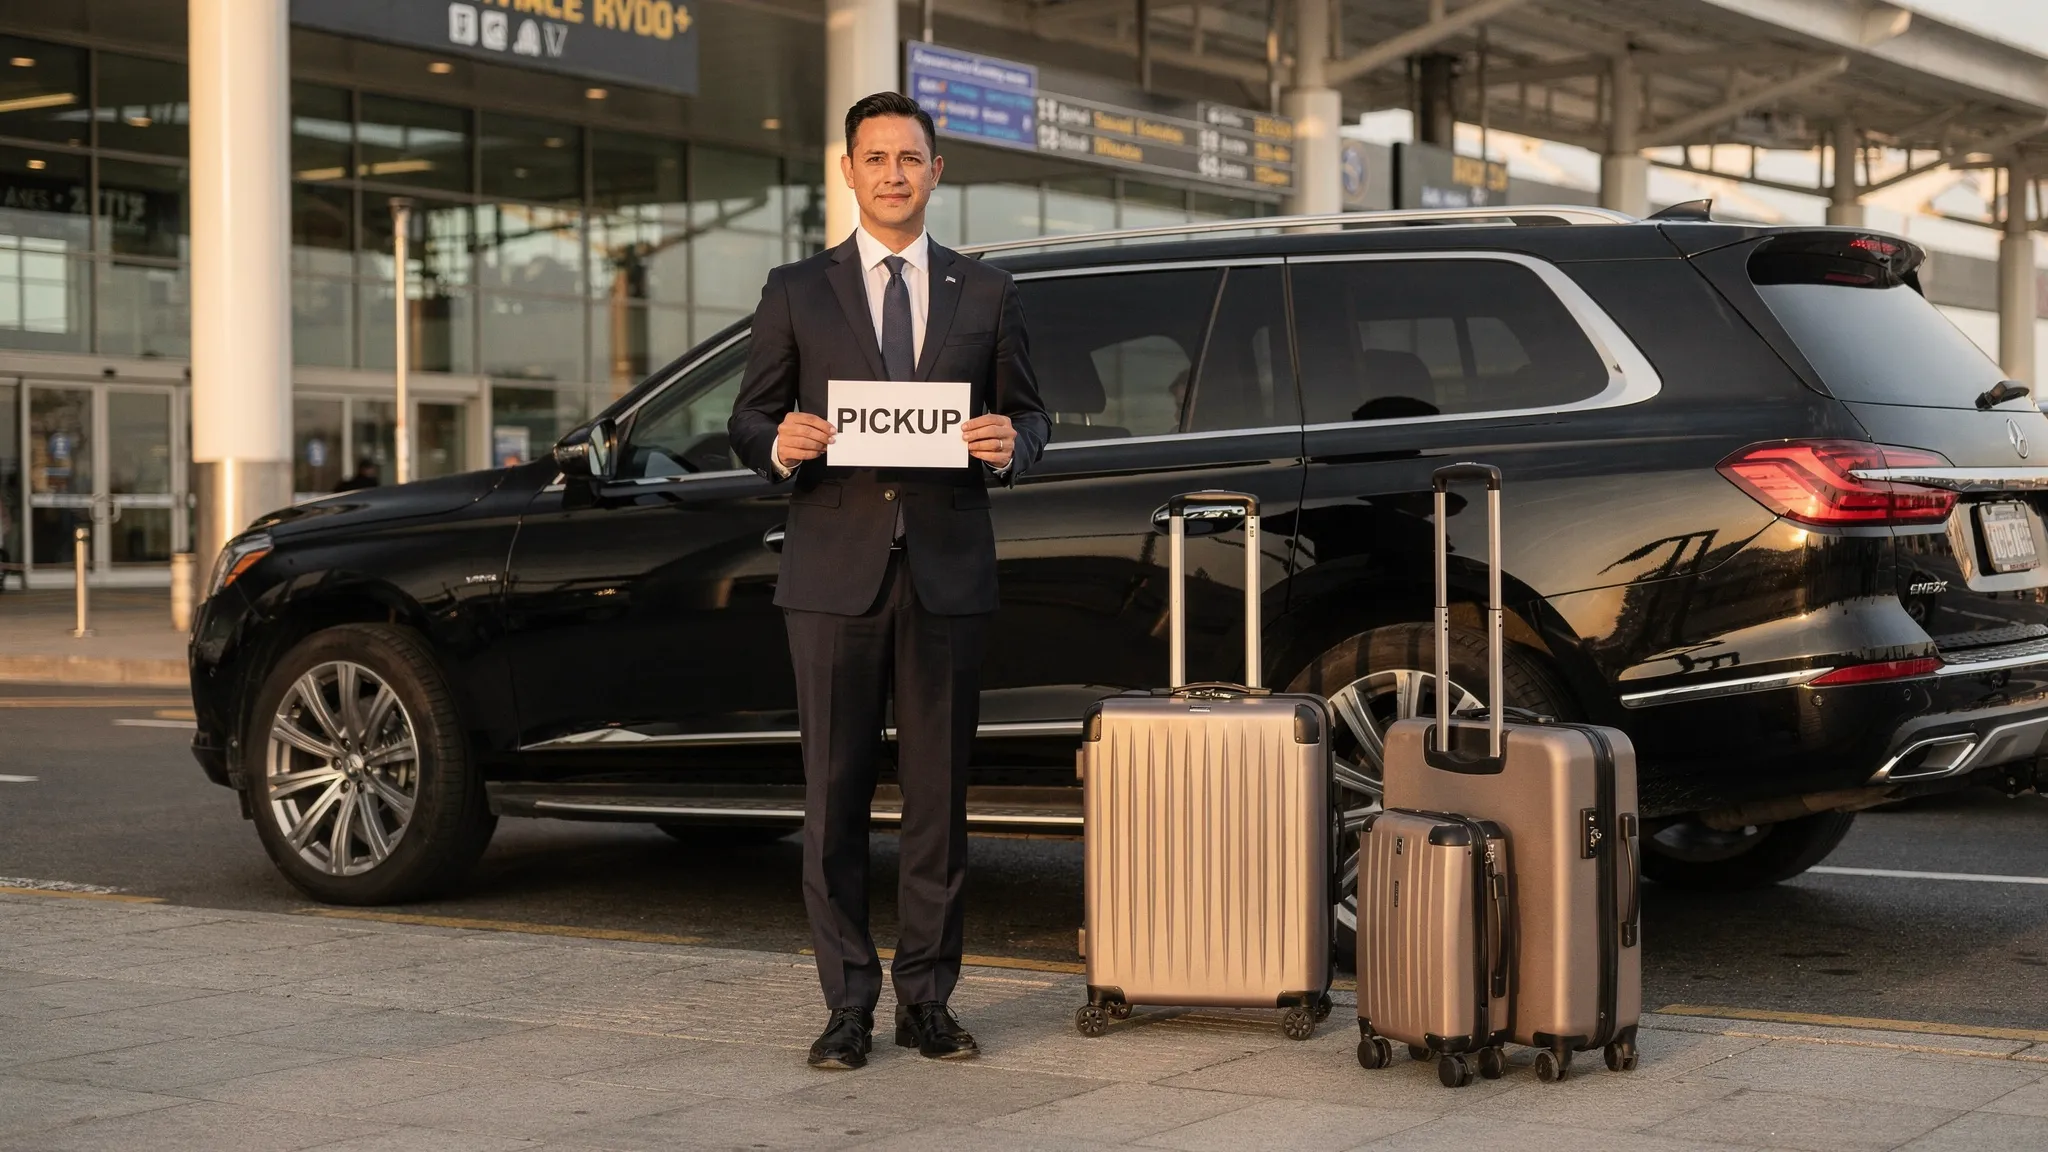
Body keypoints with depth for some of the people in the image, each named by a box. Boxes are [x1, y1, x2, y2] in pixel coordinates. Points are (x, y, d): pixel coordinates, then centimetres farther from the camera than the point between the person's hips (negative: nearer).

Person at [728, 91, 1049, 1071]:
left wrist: (1010, 445, -10)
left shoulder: (985, 293, 12)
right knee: (835, 794, 0)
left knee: (939, 793, 4)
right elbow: (747, 420, 9)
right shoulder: (796, 292, 9)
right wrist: (779, 443, -14)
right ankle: (848, 1004, 7)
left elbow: (1029, 414, 13)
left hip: (947, 574, 1)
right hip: (834, 574, -1)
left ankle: (927, 998, 12)